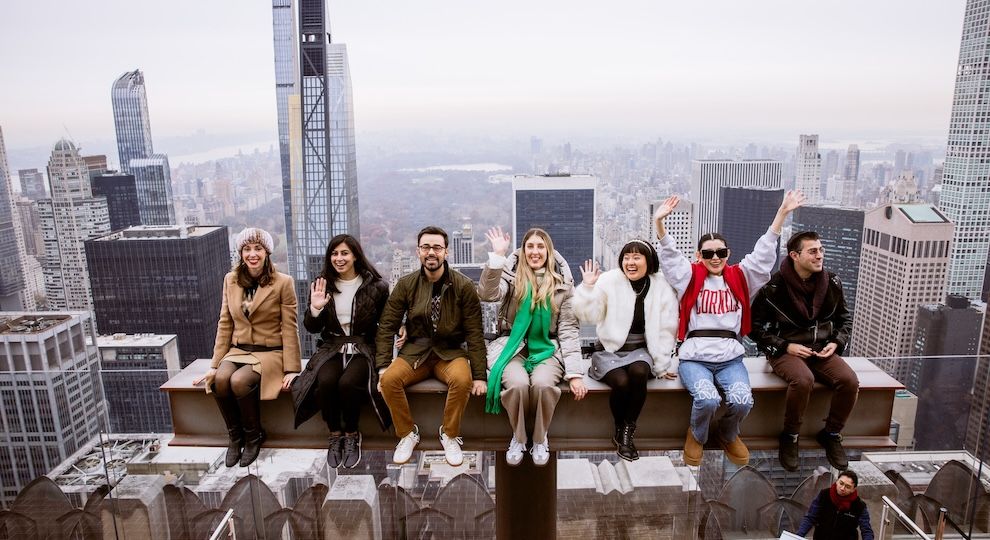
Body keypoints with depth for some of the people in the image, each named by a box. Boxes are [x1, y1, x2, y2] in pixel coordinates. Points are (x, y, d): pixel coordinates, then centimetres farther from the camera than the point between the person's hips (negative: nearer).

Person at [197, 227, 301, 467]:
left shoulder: (283, 282, -8)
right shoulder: (230, 280, 6)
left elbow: (289, 328, -8)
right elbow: (225, 324, 8)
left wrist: (291, 369, -12)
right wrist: (215, 364, 5)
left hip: (270, 352, -4)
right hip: (238, 350, 4)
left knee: (239, 381, -31)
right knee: (220, 380, -28)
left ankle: (254, 436, -5)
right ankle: (235, 436, -4)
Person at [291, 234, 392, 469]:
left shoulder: (375, 286, -1)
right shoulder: (321, 285, 6)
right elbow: (312, 328, 8)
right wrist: (315, 308, -13)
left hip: (363, 348, -2)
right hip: (331, 348, 2)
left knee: (348, 383, -31)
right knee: (325, 382, -28)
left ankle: (352, 434, -4)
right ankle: (335, 434, -3)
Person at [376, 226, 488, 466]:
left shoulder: (464, 286, -7)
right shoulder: (406, 284, -2)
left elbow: (475, 333, -6)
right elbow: (387, 327, 1)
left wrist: (479, 375, -11)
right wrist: (383, 367, -9)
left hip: (451, 352, -2)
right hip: (415, 351, 2)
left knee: (462, 380, -33)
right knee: (390, 379, -26)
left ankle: (450, 436, -6)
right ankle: (407, 434, -2)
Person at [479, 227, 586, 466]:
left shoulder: (562, 282, 4)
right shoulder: (512, 274, 2)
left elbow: (569, 329, 1)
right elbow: (487, 294, -20)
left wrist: (574, 372, -8)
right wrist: (498, 256, -26)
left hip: (547, 349, 1)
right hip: (513, 346, 0)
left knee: (542, 383, -30)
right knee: (518, 383, -30)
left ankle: (540, 439, -2)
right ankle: (518, 437, -1)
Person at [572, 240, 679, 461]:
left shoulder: (662, 287, 0)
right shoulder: (609, 281, -6)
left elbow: (666, 330, 4)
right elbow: (588, 315, -9)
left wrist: (662, 365, 4)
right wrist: (588, 287, -22)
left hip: (640, 350, 1)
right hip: (609, 350, -1)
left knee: (639, 373, -32)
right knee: (621, 382, -29)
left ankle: (627, 432, -12)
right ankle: (619, 431, 1)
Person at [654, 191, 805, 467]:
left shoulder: (739, 277, 11)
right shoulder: (691, 277, 5)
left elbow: (764, 253, 5)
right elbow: (669, 256, -7)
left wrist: (782, 213, -3)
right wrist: (659, 222, -23)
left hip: (730, 357, 3)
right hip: (694, 357, -2)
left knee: (742, 401, -23)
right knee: (707, 399, -28)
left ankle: (728, 435, 15)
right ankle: (697, 436, 8)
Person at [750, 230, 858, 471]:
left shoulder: (831, 283, 4)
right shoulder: (774, 287, -11)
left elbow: (845, 318, 20)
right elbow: (755, 325, -5)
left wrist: (836, 343, 1)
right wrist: (785, 346, -14)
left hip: (822, 350, 5)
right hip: (786, 351, -5)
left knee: (850, 381, -23)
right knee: (803, 379, -35)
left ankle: (831, 434, 4)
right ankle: (789, 437, -10)